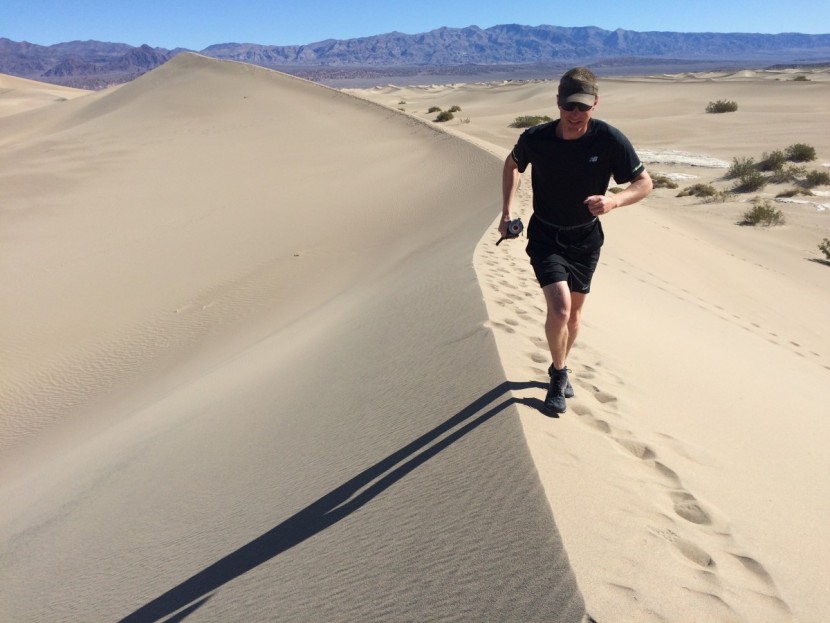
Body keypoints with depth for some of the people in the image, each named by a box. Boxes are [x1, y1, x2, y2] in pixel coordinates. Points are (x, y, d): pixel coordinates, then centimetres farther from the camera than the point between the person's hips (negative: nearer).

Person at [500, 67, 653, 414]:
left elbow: (644, 183, -9)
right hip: (546, 237, -2)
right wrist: (507, 211, -4)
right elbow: (512, 164, 5)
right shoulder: (535, 138, -17)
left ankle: (560, 367, 41)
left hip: (586, 239, 2)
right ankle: (559, 373, 8)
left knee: (574, 312, 14)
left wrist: (615, 200, -30)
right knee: (559, 308, -19)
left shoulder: (610, 140, -19)